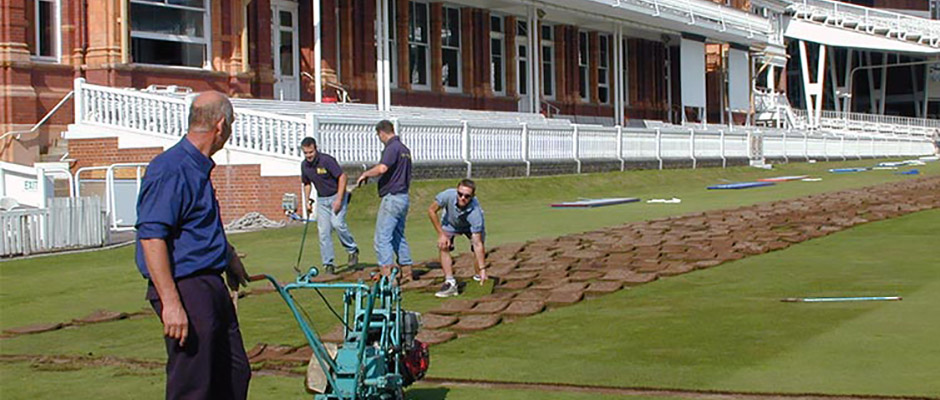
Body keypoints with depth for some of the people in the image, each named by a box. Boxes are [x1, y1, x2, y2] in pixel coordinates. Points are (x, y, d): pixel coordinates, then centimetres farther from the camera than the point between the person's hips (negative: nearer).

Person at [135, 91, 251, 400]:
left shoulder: (198, 168, 14)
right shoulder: (171, 170, -18)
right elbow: (151, 237, -24)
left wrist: (229, 256, 40)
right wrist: (171, 303, -27)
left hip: (211, 286, 10)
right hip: (186, 289, -10)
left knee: (235, 375, 17)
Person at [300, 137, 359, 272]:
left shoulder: (326, 160, -19)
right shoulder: (304, 165, 1)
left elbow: (342, 177, -18)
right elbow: (307, 184, 17)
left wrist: (339, 200, -22)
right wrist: (307, 201, 7)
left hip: (337, 196, -6)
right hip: (321, 200, 6)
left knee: (337, 223, -24)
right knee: (323, 231, -2)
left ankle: (352, 251, -2)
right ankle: (328, 264, 2)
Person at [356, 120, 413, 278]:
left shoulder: (392, 147, -14)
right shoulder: (404, 149, 16)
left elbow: (382, 168, -29)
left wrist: (366, 173, -14)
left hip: (391, 198, -10)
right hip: (403, 197, 10)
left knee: (382, 238, -9)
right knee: (399, 237, 16)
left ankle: (387, 275, -16)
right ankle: (407, 274, 18)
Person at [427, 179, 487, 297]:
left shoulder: (475, 213, -43)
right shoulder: (448, 195, -41)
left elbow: (478, 244, -40)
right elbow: (431, 211, -22)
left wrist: (483, 270, -43)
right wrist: (441, 234, -23)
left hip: (471, 226, 0)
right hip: (450, 223, 0)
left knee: (478, 249, -11)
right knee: (443, 247, -21)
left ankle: (478, 278, 17)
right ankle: (450, 283, -23)